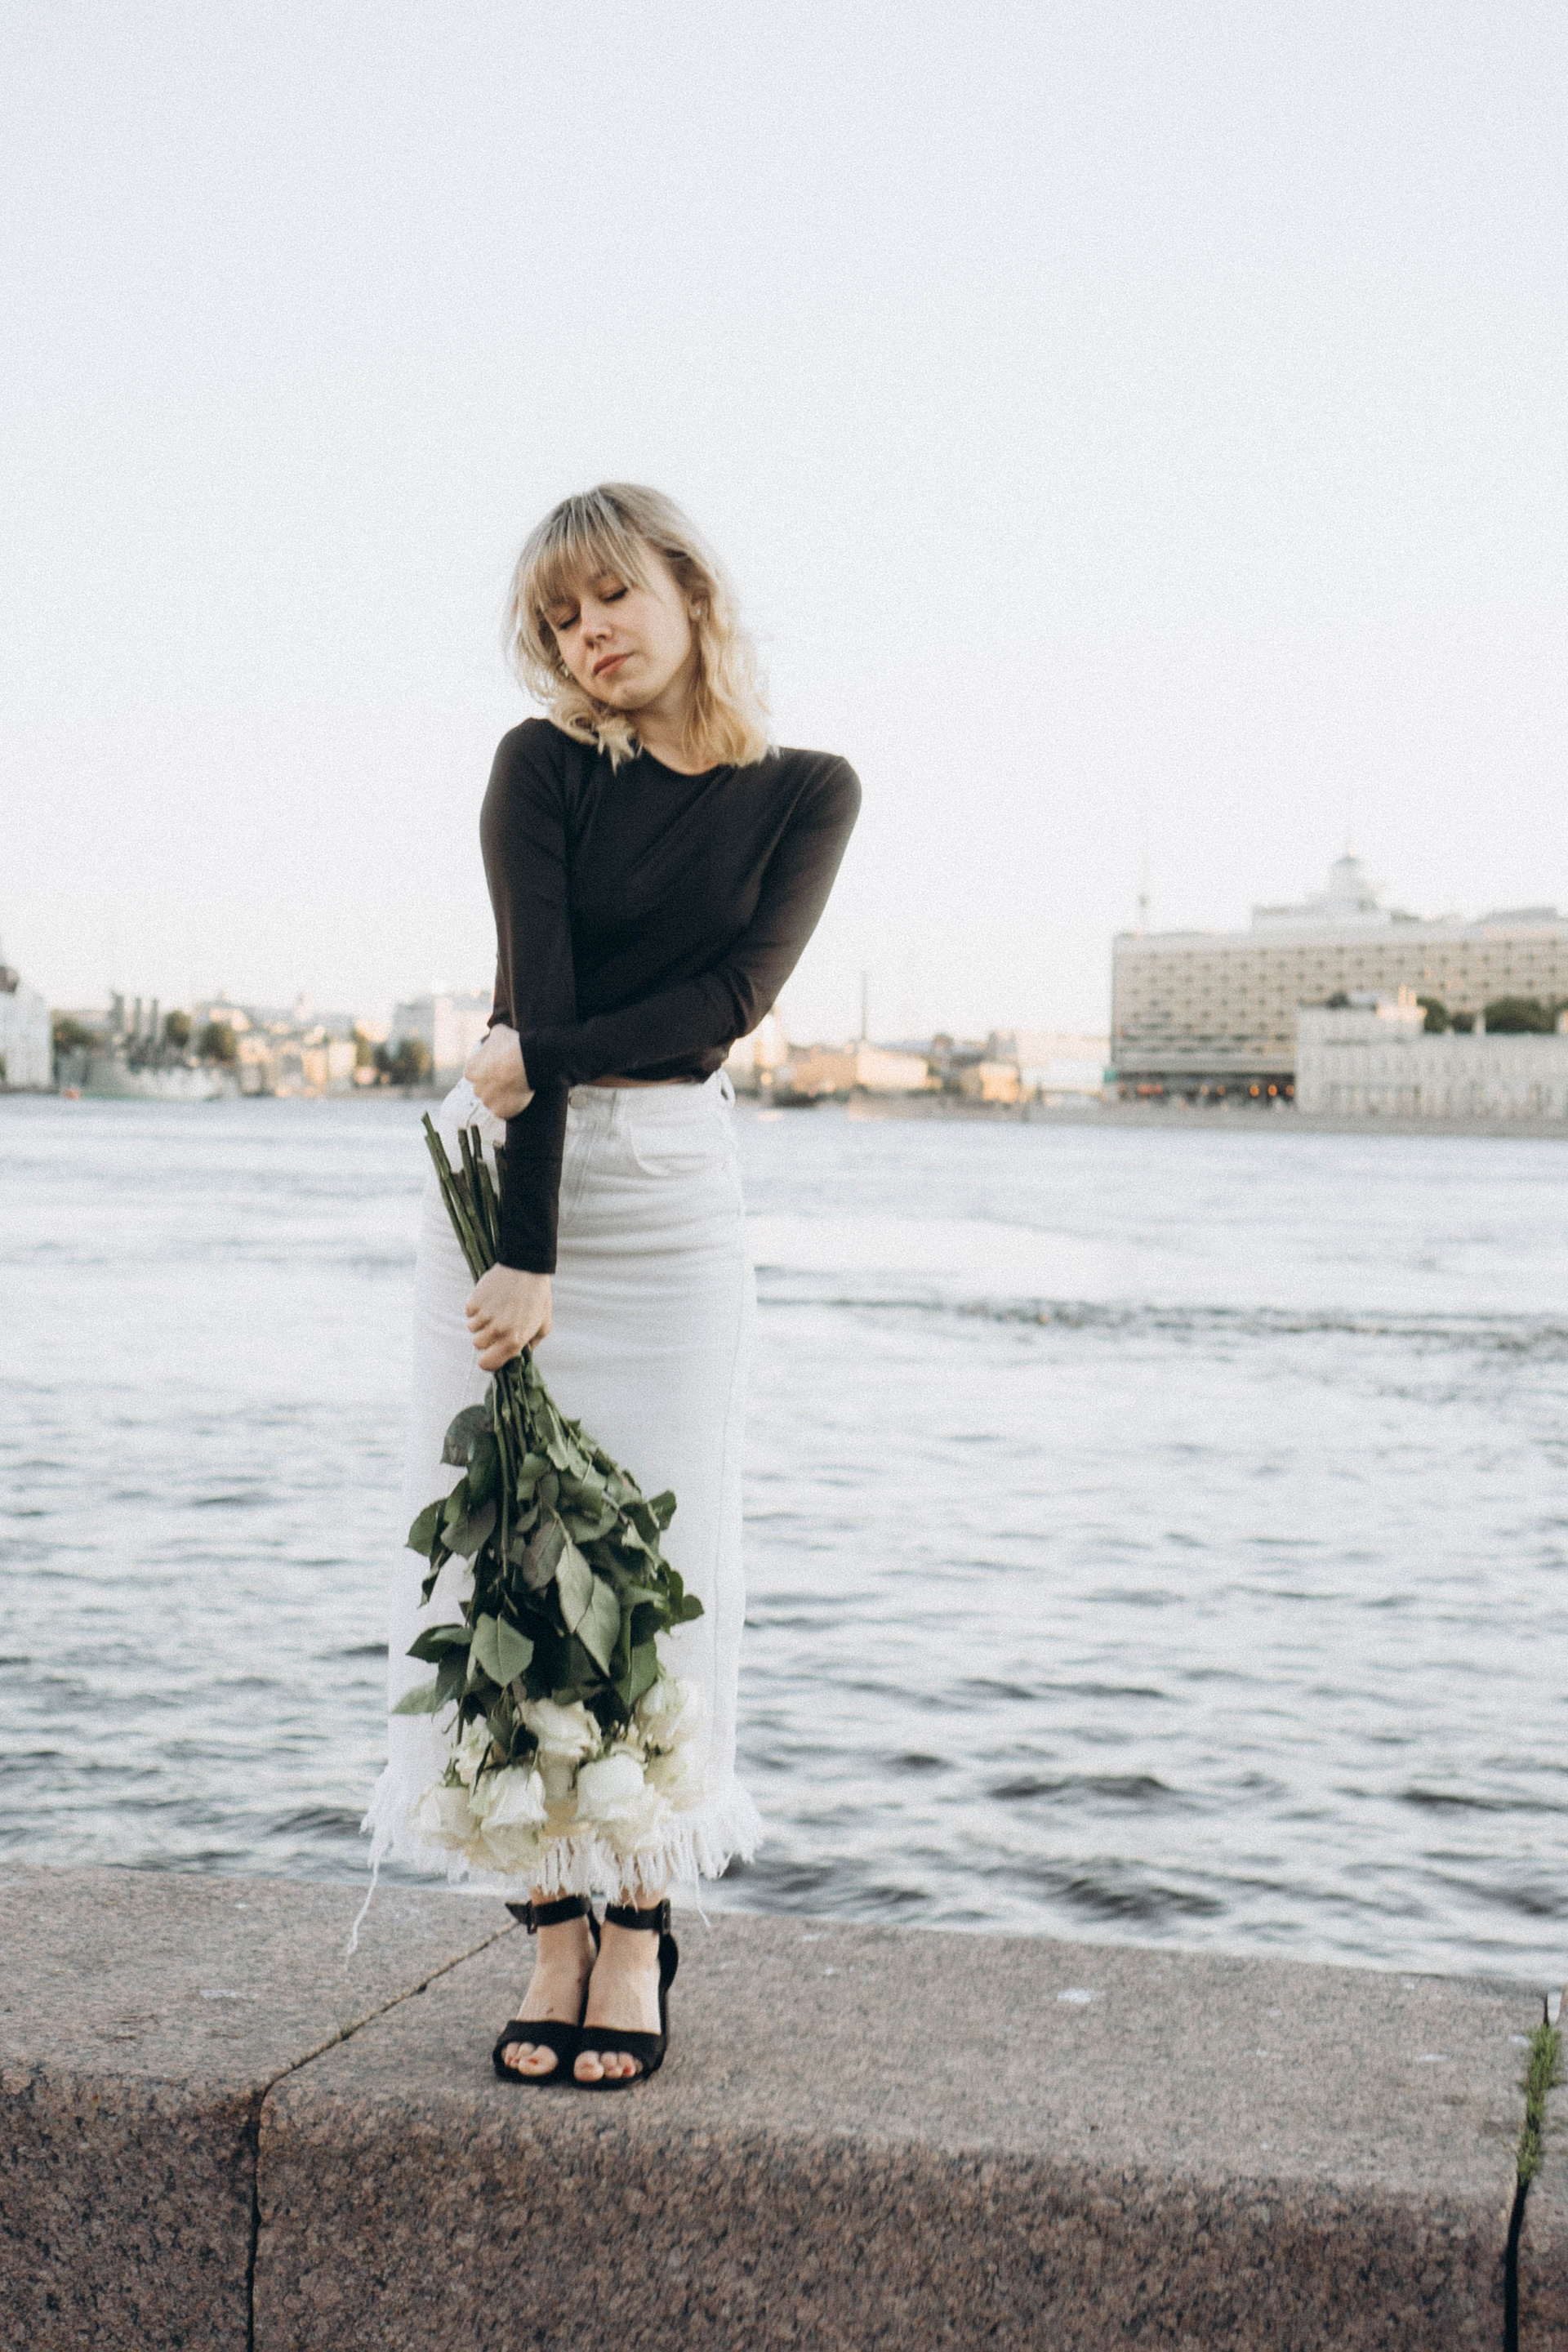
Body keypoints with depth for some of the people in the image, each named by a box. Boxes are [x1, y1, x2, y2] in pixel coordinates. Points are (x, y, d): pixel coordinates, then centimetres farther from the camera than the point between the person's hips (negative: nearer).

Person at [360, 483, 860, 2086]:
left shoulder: (807, 794, 3)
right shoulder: (545, 766, -2)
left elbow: (733, 998, -10)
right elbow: (535, 1002, -13)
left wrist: (545, 1059, -20)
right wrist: (524, 1254, -19)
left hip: (675, 1194, 0)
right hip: (500, 1173, 0)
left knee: (659, 1563, -1)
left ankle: (640, 1930, 11)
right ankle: (553, 1929, 10)